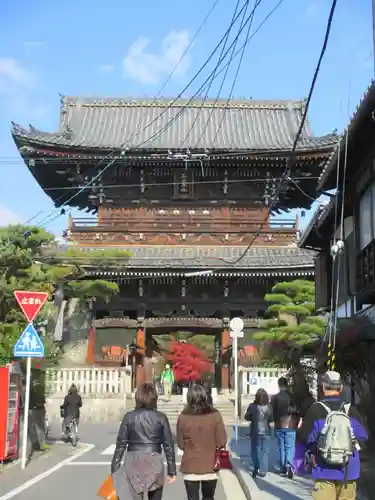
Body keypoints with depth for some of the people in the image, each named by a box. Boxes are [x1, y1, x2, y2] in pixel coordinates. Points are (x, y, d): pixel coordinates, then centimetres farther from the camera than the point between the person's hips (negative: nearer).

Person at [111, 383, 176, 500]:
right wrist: (171, 470, 5)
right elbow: (168, 445, -1)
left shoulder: (129, 417, -1)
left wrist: (115, 468, 4)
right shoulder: (161, 417, -2)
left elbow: (121, 444, -1)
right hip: (154, 463, 0)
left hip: (133, 463, 0)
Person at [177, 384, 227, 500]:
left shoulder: (183, 417, -10)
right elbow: (221, 442, -8)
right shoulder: (215, 415, -11)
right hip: (210, 466, 1)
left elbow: (180, 444, -2)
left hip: (190, 467, -1)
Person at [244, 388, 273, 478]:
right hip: (265, 431, 1)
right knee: (264, 452, 11)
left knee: (255, 450, 14)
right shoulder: (268, 406, -11)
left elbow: (247, 417, -5)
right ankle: (262, 471, 11)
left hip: (255, 432, -1)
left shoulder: (252, 406, -13)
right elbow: (271, 419, -4)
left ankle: (256, 467, -1)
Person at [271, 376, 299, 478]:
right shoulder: (292, 396, -6)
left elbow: (272, 412, 0)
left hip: (279, 426, 1)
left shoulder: (274, 398, -4)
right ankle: (289, 465, -20)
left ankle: (283, 468, 16)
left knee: (281, 448, 12)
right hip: (290, 426, -1)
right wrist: (296, 422, 12)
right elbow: (297, 411, -1)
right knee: (290, 447, 1)